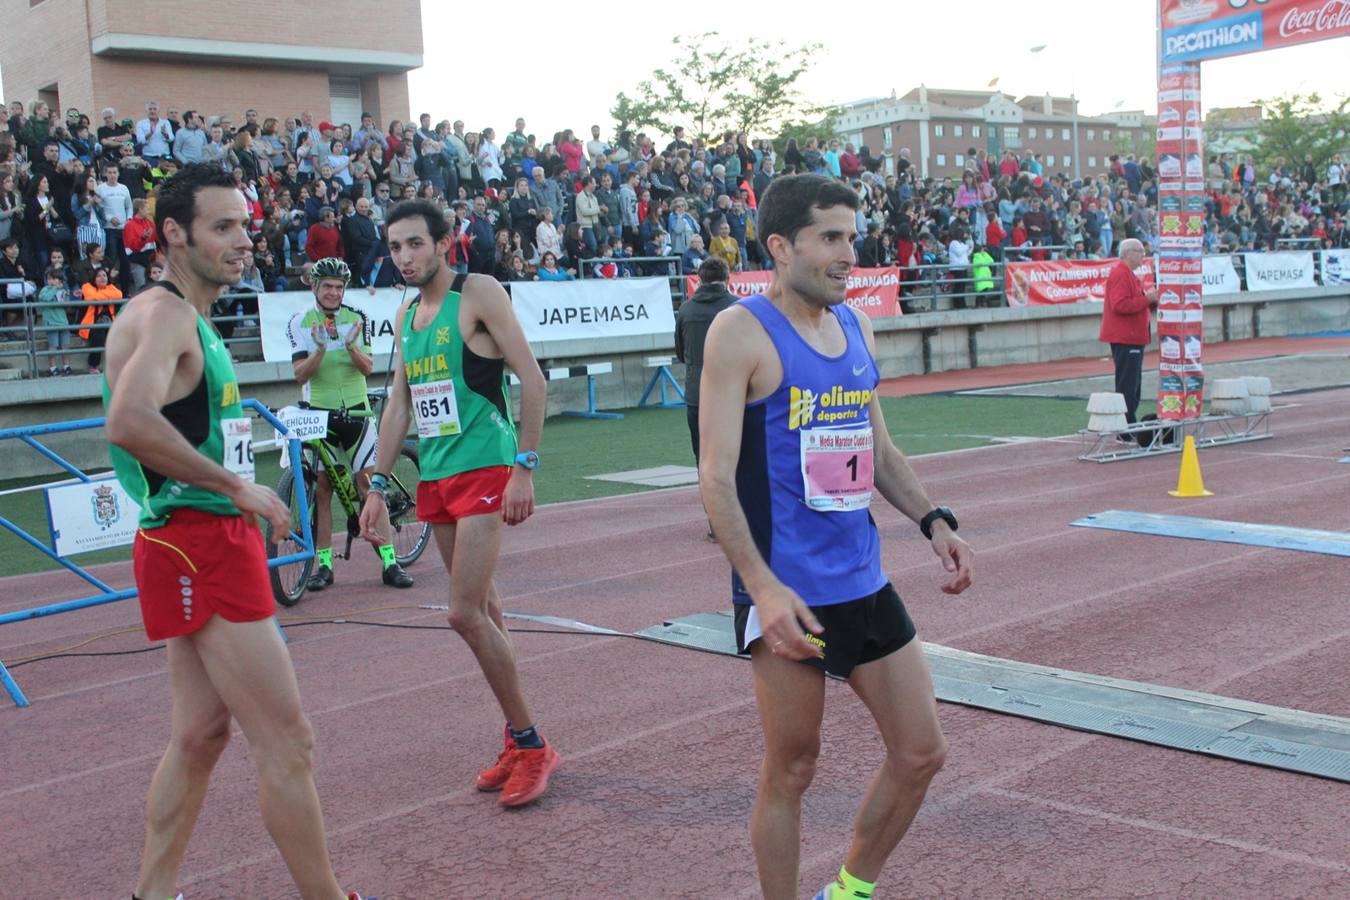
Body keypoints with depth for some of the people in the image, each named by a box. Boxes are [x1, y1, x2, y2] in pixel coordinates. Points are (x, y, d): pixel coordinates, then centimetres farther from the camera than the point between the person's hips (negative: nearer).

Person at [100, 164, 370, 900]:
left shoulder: (189, 317, 16)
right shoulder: (163, 312, -16)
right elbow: (129, 421, -33)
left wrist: (238, 496, 15)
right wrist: (237, 486, -24)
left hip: (211, 544, 10)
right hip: (198, 545, -10)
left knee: (200, 733, 17)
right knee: (287, 743, -5)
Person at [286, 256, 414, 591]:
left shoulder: (356, 319, 3)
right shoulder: (300, 323, 0)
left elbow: (367, 366, -5)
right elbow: (301, 374, -9)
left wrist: (350, 346, -24)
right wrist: (320, 348, -26)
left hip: (355, 410, 0)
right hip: (319, 412, 0)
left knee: (370, 482, -4)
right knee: (321, 487, 2)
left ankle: (389, 561, -2)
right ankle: (323, 563, 10)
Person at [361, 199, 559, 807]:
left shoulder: (478, 294, -8)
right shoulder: (406, 315, 14)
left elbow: (532, 379, -12)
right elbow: (398, 405, 19)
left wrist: (525, 468, -17)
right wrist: (377, 484, 16)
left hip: (485, 470, -8)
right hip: (434, 477, 8)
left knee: (466, 614, -12)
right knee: (483, 610, 11)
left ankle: (531, 744, 1)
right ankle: (519, 741, 21)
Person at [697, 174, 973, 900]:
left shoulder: (856, 327, 10)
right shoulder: (742, 332, -12)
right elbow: (716, 477, -17)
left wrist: (933, 521, 9)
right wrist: (762, 586, -25)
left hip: (865, 584, 8)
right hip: (789, 594, -7)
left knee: (921, 752, 12)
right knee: (790, 771, 4)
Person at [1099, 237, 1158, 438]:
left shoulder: (1129, 275, 21)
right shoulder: (1120, 274, -14)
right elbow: (1120, 305, -25)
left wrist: (1152, 300, 11)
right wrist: (1146, 298, -19)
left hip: (1133, 338, 11)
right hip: (1124, 339, -11)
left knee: (1133, 386, 13)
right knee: (1127, 386, -10)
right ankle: (1125, 433, -9)